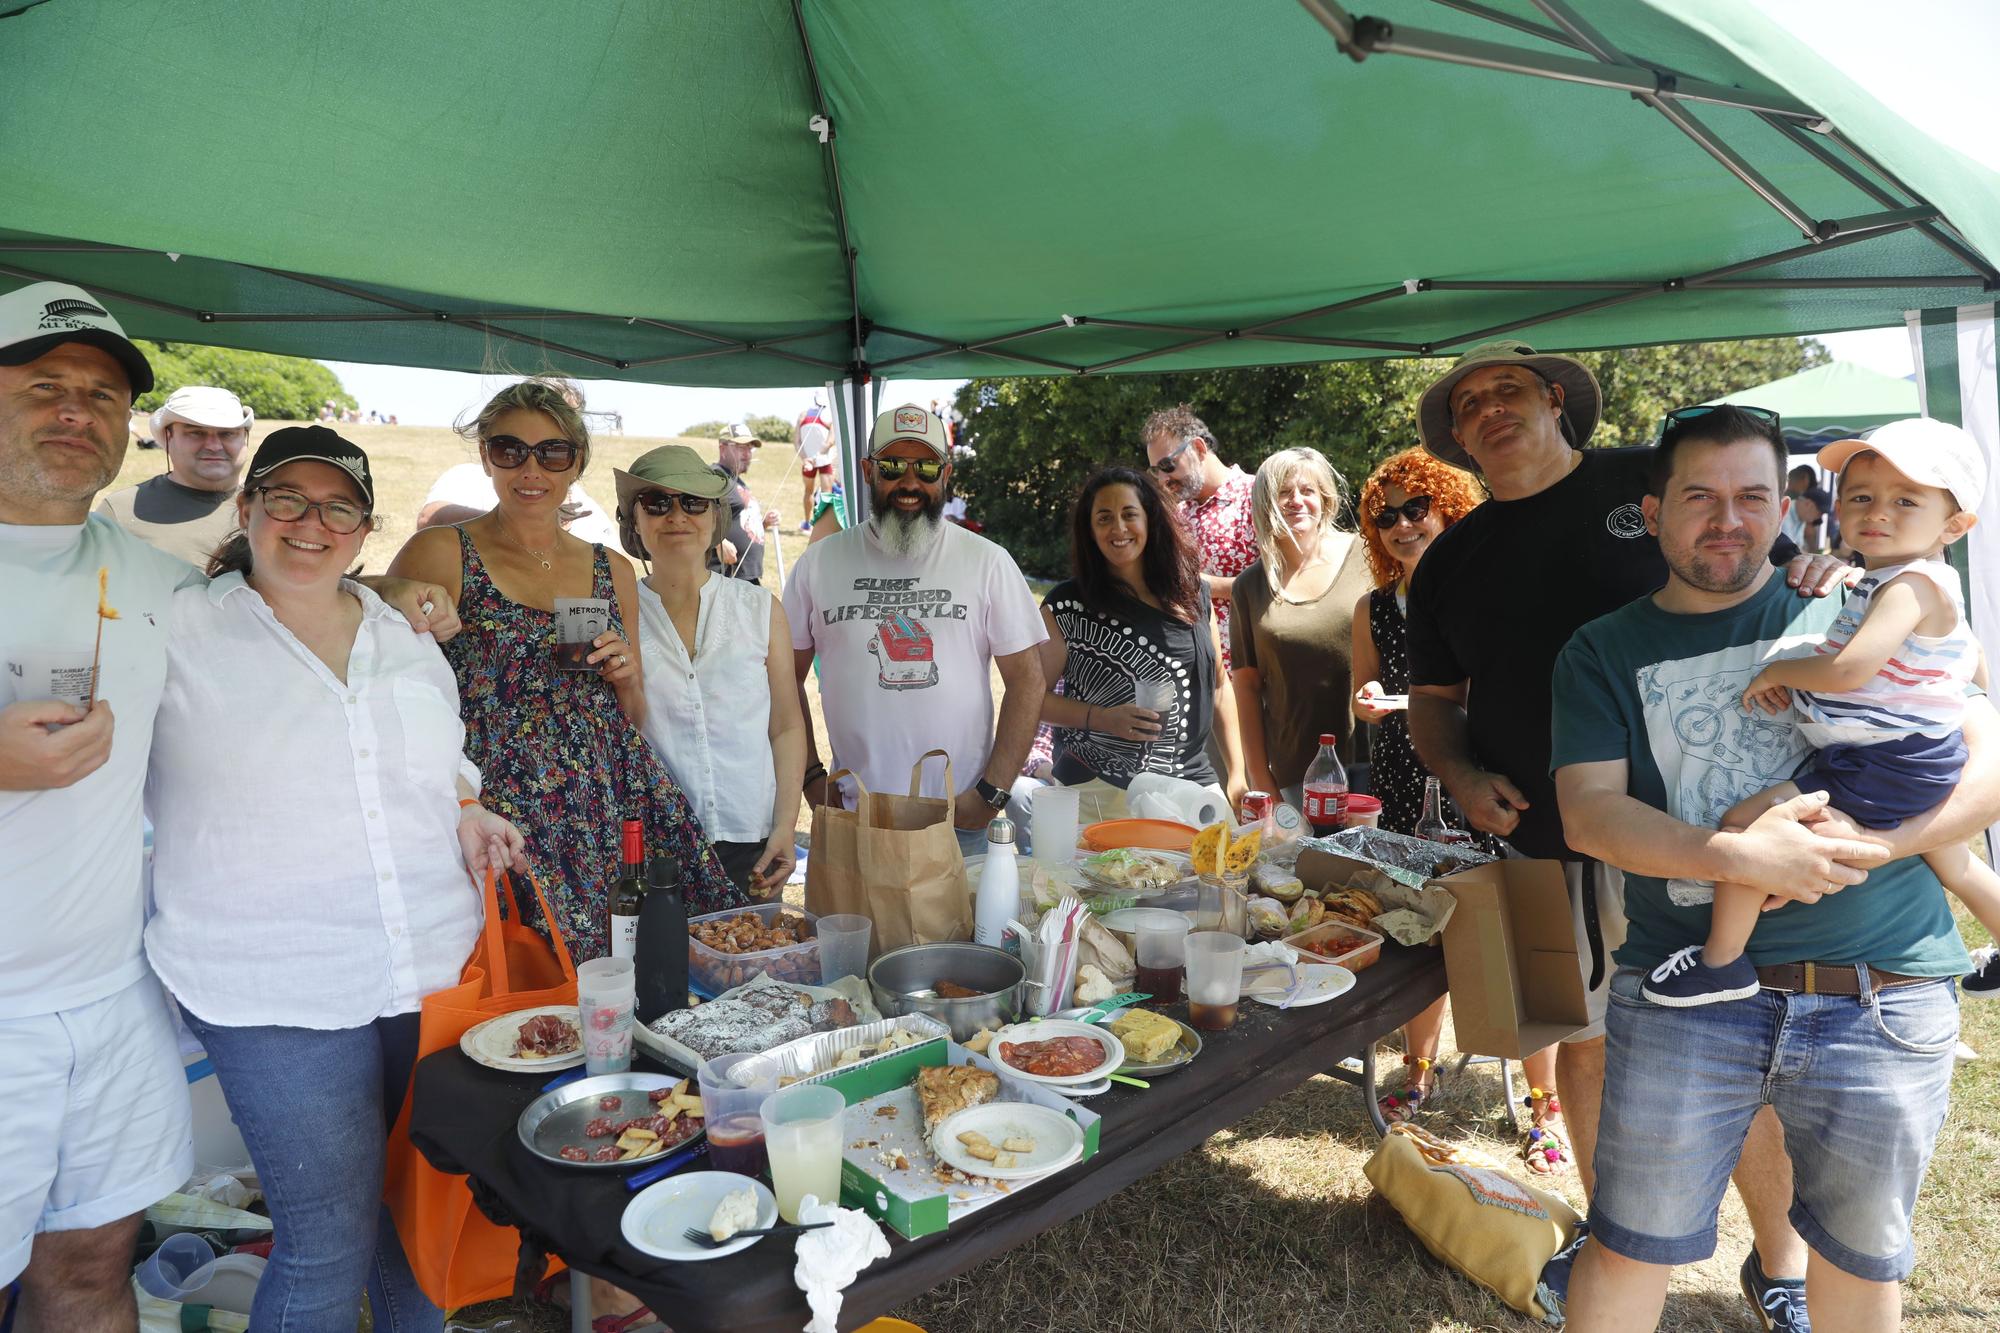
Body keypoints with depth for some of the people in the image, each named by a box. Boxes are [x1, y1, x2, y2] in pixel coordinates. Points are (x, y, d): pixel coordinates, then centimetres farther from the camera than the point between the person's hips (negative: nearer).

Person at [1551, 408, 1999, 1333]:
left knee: (1861, 1256, 17)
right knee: (1630, 1250, 7)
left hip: (1884, 1001, 1)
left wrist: (1874, 844, -14)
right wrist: (1739, 858, -21)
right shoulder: (1603, 654, 4)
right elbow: (1589, 813, -7)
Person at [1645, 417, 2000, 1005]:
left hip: (1882, 769, -11)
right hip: (1922, 762, 11)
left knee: (1745, 821, -14)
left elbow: (1851, 669, -33)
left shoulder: (1911, 584, -21)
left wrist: (1776, 672, -17)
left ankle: (1723, 961, -6)